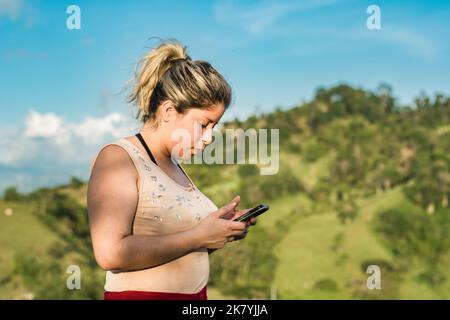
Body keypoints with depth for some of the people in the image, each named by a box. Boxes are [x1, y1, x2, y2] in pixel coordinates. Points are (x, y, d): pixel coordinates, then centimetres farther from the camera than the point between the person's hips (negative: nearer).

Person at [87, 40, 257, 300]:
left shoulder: (175, 168, 11)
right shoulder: (118, 158, -10)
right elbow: (111, 252, -23)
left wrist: (221, 229, 0)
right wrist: (198, 236, -18)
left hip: (196, 294, 7)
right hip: (141, 294, -7)